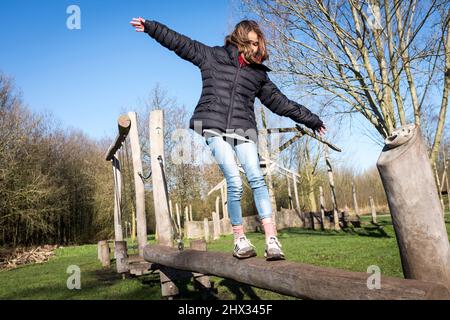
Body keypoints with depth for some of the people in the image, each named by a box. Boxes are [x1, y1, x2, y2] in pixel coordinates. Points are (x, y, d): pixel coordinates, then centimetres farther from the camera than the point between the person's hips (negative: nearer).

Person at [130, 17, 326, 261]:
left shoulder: (258, 73, 20)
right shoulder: (212, 56, 15)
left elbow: (280, 102, 25)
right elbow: (179, 42, 19)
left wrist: (310, 119, 28)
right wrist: (150, 27, 17)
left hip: (243, 130, 3)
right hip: (214, 127, -2)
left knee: (257, 179, -16)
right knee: (234, 183, -15)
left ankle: (272, 241, -17)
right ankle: (240, 240, -2)